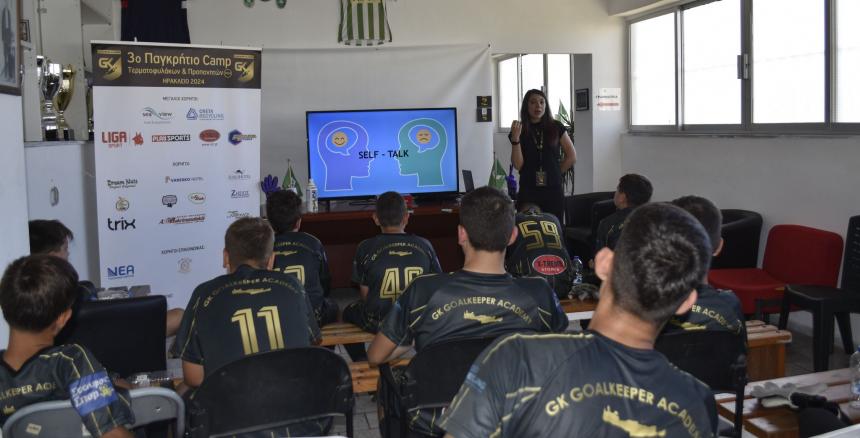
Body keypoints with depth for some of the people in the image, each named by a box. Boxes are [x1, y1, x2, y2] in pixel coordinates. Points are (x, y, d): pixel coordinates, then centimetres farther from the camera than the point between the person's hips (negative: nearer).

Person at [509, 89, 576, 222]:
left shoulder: (556, 128, 4)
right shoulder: (520, 130, 3)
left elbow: (571, 157, 10)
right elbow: (518, 165, -6)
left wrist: (556, 173, 8)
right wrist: (515, 138, -14)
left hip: (553, 191, 1)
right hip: (528, 192, -1)